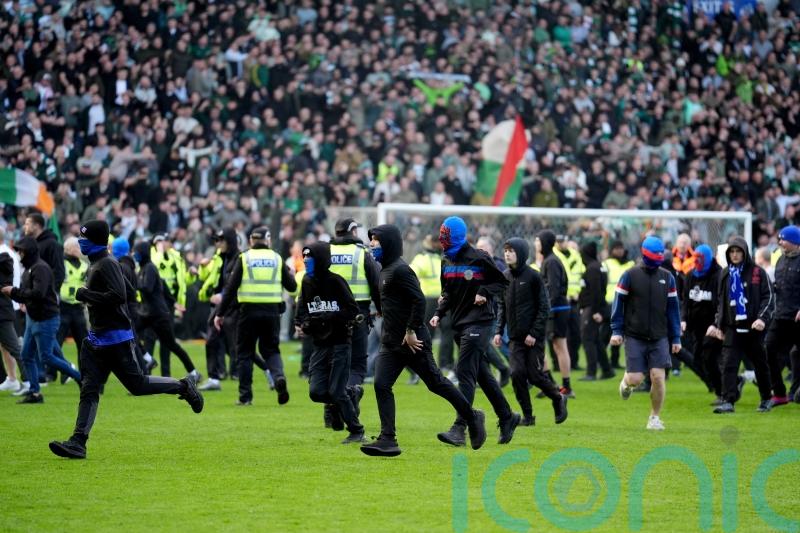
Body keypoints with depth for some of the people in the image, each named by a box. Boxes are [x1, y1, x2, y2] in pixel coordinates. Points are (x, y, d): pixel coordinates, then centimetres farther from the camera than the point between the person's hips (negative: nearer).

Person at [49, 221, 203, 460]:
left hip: (116, 339, -10)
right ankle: (78, 442, -3)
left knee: (136, 384, -2)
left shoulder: (107, 265, -15)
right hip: (96, 339, 10)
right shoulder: (94, 265, 16)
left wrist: (86, 294, -20)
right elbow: (129, 290, 24)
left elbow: (119, 296, -27)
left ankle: (183, 386, 16)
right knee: (89, 389, 2)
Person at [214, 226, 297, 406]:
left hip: (249, 311, -2)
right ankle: (279, 376, -15)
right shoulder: (277, 258, 7)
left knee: (245, 352, 8)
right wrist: (290, 274, 32)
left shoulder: (244, 258, 1)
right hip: (272, 311, 2)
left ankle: (245, 396, 7)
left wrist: (220, 313, 1)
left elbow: (231, 288, -3)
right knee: (271, 349, 15)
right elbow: (292, 286, 10)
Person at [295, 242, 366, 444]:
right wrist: (300, 323, -3)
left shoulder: (335, 281, -12)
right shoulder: (307, 282, 8)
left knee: (336, 392, -9)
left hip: (339, 343, -6)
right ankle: (352, 394, 25)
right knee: (316, 392, -2)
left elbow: (352, 311, -16)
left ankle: (356, 432, 5)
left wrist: (326, 318, -25)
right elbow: (302, 306, 18)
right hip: (320, 344, 7)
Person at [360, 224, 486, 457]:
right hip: (391, 342, 9)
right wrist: (388, 331, 17)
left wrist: (412, 331, -22)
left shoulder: (400, 270, -17)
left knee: (436, 383, 2)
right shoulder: (385, 270, 13)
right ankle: (387, 439, -7)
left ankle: (472, 418, 20)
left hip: (412, 341, -9)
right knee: (381, 385, -4)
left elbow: (419, 300, -23)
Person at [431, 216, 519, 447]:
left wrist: (485, 293, -18)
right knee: (482, 373, 14)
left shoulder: (478, 259, -11)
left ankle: (459, 428, -19)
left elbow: (502, 281, -3)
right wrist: (439, 313, 5)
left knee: (465, 373, -15)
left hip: (478, 322, -8)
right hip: (460, 323, 8)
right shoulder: (447, 262, 10)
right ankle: (507, 417, 27)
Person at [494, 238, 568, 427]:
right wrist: (498, 331, 5)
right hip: (515, 337, 4)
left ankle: (558, 398, 24)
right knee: (517, 374, -7)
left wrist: (534, 333, -14)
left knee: (535, 375, -4)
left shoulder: (533, 276, -9)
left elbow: (544, 308, -9)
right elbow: (502, 306, 15)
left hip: (534, 337, -4)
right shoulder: (504, 277, 6)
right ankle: (527, 416, 4)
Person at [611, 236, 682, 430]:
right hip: (634, 337, -2)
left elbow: (673, 309, 11)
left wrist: (676, 338, 9)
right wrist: (617, 330, -5)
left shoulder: (667, 278, 6)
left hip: (659, 338, 2)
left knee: (658, 377, -8)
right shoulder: (630, 276, -3)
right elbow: (618, 303, 1)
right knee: (635, 379, -7)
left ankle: (655, 417, 8)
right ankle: (626, 380, 31)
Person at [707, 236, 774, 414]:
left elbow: (768, 297, -5)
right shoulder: (725, 274, 10)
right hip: (732, 327, 3)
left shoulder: (758, 272, -3)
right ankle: (728, 401, -13)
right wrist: (718, 324, 13)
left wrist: (763, 318, -18)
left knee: (760, 364, 11)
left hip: (754, 327, -3)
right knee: (728, 364, -10)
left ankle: (766, 398, 28)